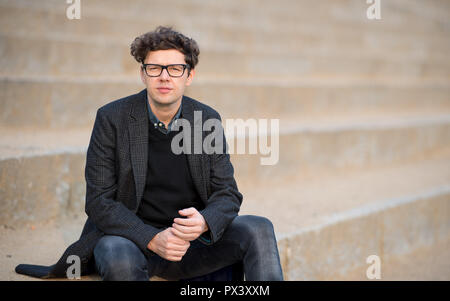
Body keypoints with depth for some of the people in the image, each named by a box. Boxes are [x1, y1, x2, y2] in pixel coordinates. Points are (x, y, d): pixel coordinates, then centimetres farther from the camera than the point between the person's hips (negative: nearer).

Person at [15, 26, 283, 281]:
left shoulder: (208, 119, 1)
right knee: (118, 258, -37)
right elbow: (99, 201, -10)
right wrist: (152, 239, -25)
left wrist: (203, 222, -23)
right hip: (131, 236, -3)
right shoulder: (112, 118, -8)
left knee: (258, 230, -19)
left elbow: (228, 193, 2)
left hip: (192, 240, 3)